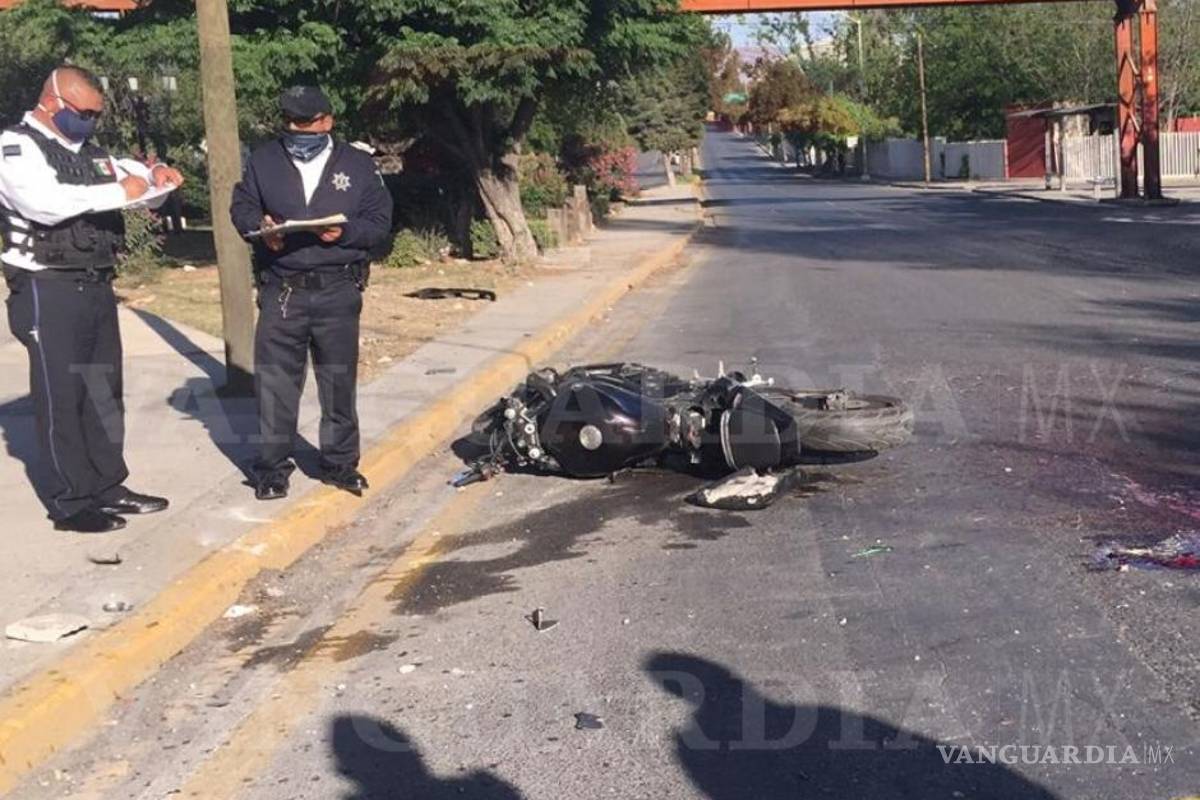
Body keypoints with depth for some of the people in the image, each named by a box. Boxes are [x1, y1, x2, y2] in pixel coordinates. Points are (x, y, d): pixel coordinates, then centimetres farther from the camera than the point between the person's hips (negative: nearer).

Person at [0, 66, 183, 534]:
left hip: (96, 286, 8)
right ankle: (70, 504, 7)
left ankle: (107, 485, 24)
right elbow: (44, 202, -26)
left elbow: (133, 184, 25)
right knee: (61, 397, 0)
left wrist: (154, 178, 2)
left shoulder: (90, 153, 15)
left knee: (104, 390, 12)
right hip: (49, 291, -7)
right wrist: (116, 193, -23)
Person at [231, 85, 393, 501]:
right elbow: (241, 208, 10)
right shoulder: (263, 161, 8)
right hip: (281, 290, 0)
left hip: (338, 291, 0)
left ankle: (340, 462, 21)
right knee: (275, 381, 1)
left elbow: (380, 220, 3)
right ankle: (273, 467, 12)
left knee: (339, 380, 8)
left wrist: (345, 232, -16)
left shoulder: (358, 165, 5)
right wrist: (259, 227, -12)